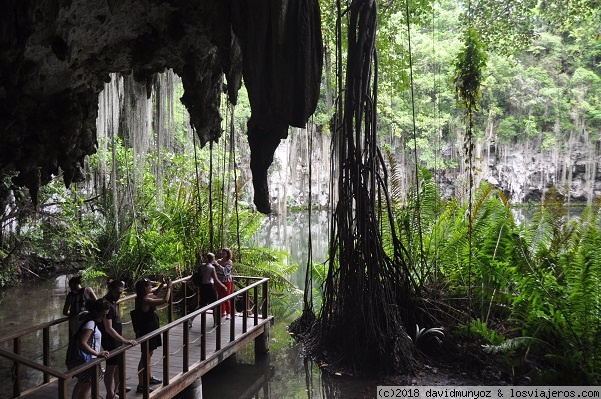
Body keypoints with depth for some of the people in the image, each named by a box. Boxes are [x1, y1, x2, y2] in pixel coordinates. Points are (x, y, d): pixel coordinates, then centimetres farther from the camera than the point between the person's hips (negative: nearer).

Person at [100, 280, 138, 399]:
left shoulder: (112, 302, 4)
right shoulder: (107, 304, -25)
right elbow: (109, 329, -28)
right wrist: (125, 341, -30)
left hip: (117, 340, 10)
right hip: (110, 341, -10)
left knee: (118, 364, 21)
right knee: (111, 367, 3)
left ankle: (118, 388, 38)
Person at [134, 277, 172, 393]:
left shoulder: (145, 297, 2)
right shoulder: (146, 301, -26)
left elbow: (155, 295, 23)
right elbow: (165, 300, -29)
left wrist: (162, 284, 10)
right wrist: (169, 287, -17)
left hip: (150, 329, 10)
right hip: (147, 331, -10)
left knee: (149, 354, 23)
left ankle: (149, 377, 40)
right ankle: (141, 385, 7)